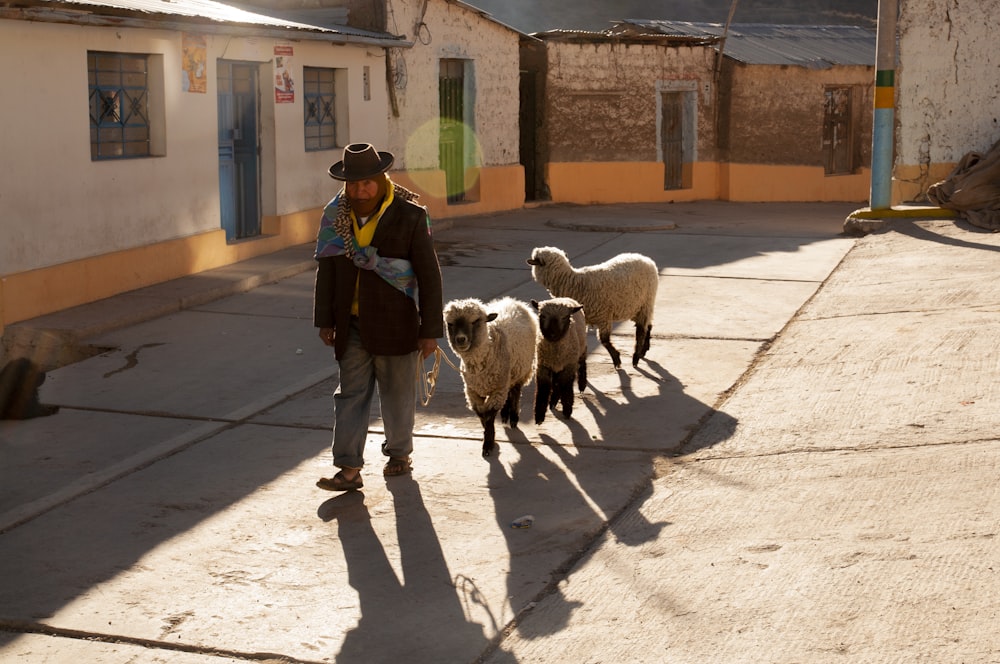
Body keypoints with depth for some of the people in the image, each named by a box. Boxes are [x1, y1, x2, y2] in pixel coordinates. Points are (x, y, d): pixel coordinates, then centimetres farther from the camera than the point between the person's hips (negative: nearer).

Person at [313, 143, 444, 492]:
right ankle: (349, 470, 0)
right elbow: (327, 269, 7)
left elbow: (429, 275, -8)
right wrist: (325, 319, 6)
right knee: (351, 393, 0)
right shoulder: (335, 215, 0)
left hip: (396, 324, -3)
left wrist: (431, 329, -9)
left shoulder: (410, 216, -11)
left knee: (398, 393, 10)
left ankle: (399, 453, 31)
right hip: (352, 324, 3)